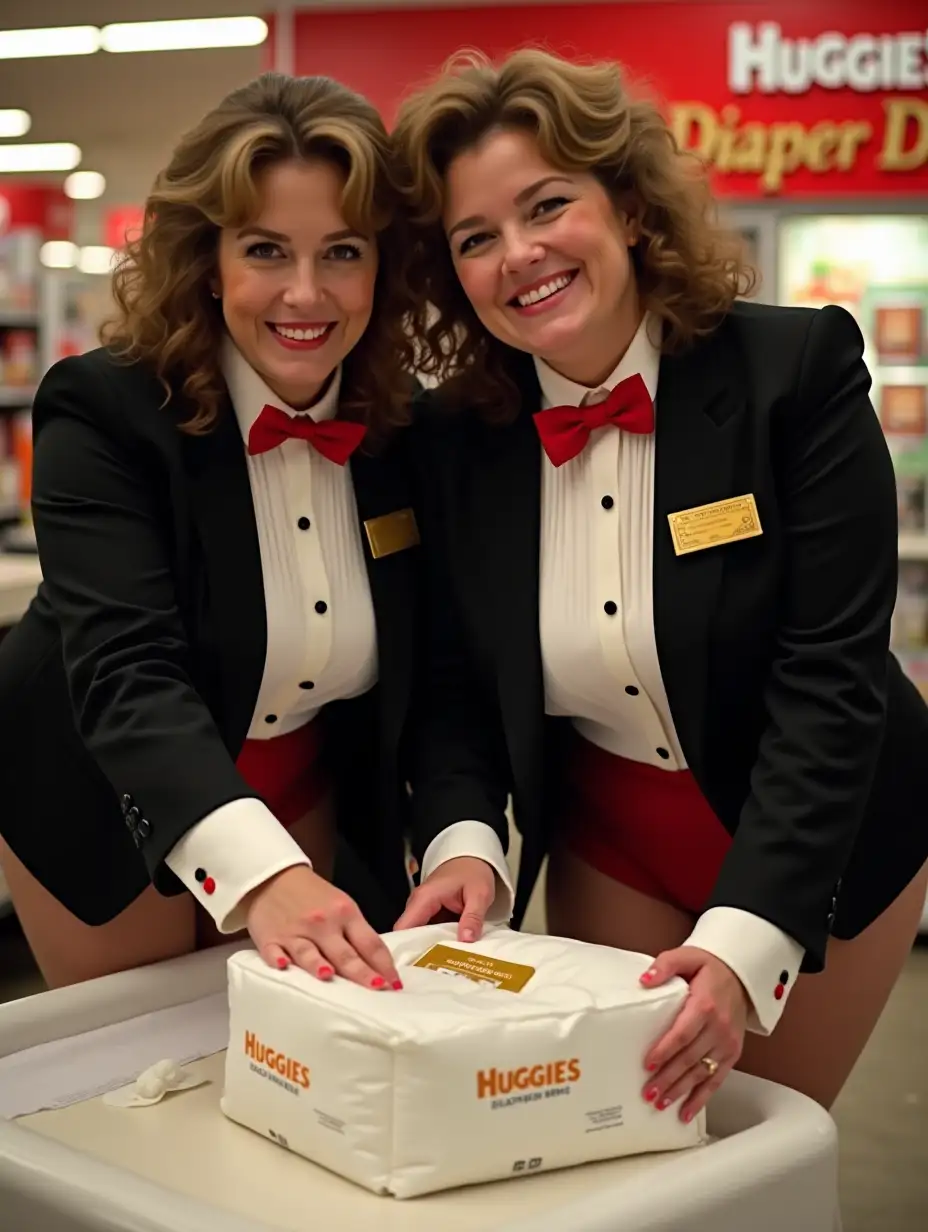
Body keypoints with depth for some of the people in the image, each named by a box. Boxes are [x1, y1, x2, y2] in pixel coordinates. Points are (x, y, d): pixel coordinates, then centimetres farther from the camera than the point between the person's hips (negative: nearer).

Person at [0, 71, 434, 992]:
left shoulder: (409, 429, -11)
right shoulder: (101, 411, -24)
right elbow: (127, 674, -37)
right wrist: (262, 871, -52)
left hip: (303, 802, 4)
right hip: (111, 804, -3)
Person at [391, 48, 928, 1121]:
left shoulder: (798, 370, -21)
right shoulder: (454, 435, -10)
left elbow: (830, 678, -25)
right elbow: (454, 685, -4)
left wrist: (743, 939, -35)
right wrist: (463, 839, -25)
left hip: (817, 841, -2)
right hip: (607, 844, 3)